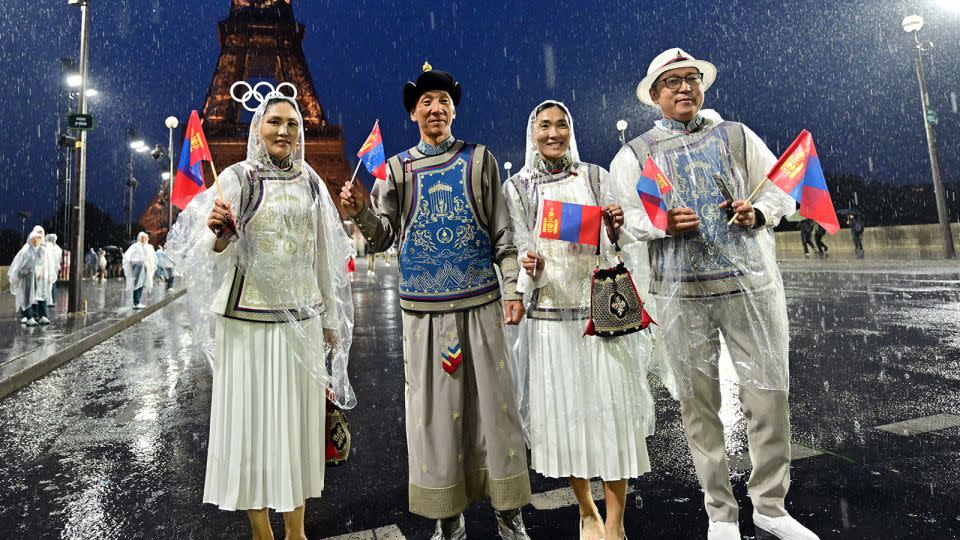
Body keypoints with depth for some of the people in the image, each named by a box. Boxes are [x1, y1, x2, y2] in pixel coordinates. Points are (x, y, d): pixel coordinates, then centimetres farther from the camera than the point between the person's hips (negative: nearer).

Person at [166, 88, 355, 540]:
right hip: (249, 320, -3)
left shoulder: (311, 182, 9)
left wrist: (331, 319, 12)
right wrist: (220, 235, -29)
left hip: (303, 321, 4)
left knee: (299, 417, 9)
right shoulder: (238, 177, -2)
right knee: (253, 417, 4)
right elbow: (216, 253, -6)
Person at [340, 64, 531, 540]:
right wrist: (360, 212, -13)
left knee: (494, 401, 4)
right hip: (425, 307, 1)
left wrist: (513, 289, -3)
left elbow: (502, 233, 4)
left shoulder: (479, 159, 7)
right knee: (434, 407, 5)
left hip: (480, 302, 0)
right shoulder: (396, 169, 8)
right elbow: (384, 237, 6)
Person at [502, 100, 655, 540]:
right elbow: (522, 247, 3)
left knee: (611, 405, -2)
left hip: (601, 306, 1)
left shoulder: (595, 176, 9)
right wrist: (529, 265, -20)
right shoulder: (517, 187, 7)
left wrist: (618, 227, -14)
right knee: (564, 408, 6)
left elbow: (613, 244, 8)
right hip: (551, 311, 0)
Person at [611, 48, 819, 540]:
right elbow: (622, 214, 2)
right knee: (697, 404, 5)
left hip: (750, 282, 2)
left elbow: (781, 186, 13)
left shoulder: (737, 136, 13)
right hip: (680, 292, -1)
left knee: (769, 395, 3)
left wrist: (758, 212, -8)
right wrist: (661, 224, -16)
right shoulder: (635, 153, 8)